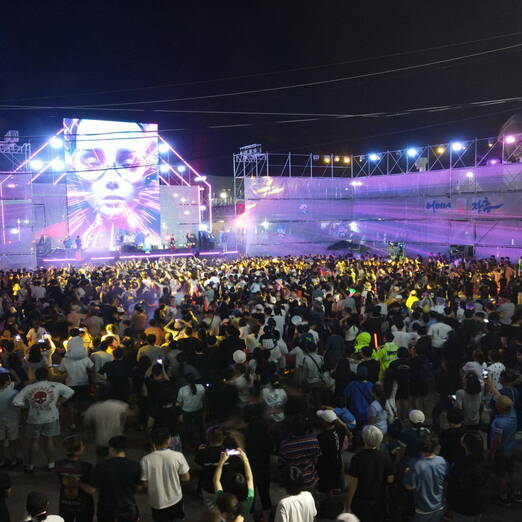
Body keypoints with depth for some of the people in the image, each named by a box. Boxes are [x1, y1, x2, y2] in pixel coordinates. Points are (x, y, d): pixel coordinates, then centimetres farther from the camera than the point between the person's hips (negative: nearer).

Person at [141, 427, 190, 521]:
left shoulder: (146, 460, -21)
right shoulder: (178, 456, -19)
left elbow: (145, 484, -13)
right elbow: (186, 478, -9)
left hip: (157, 503, 0)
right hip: (175, 500, 1)